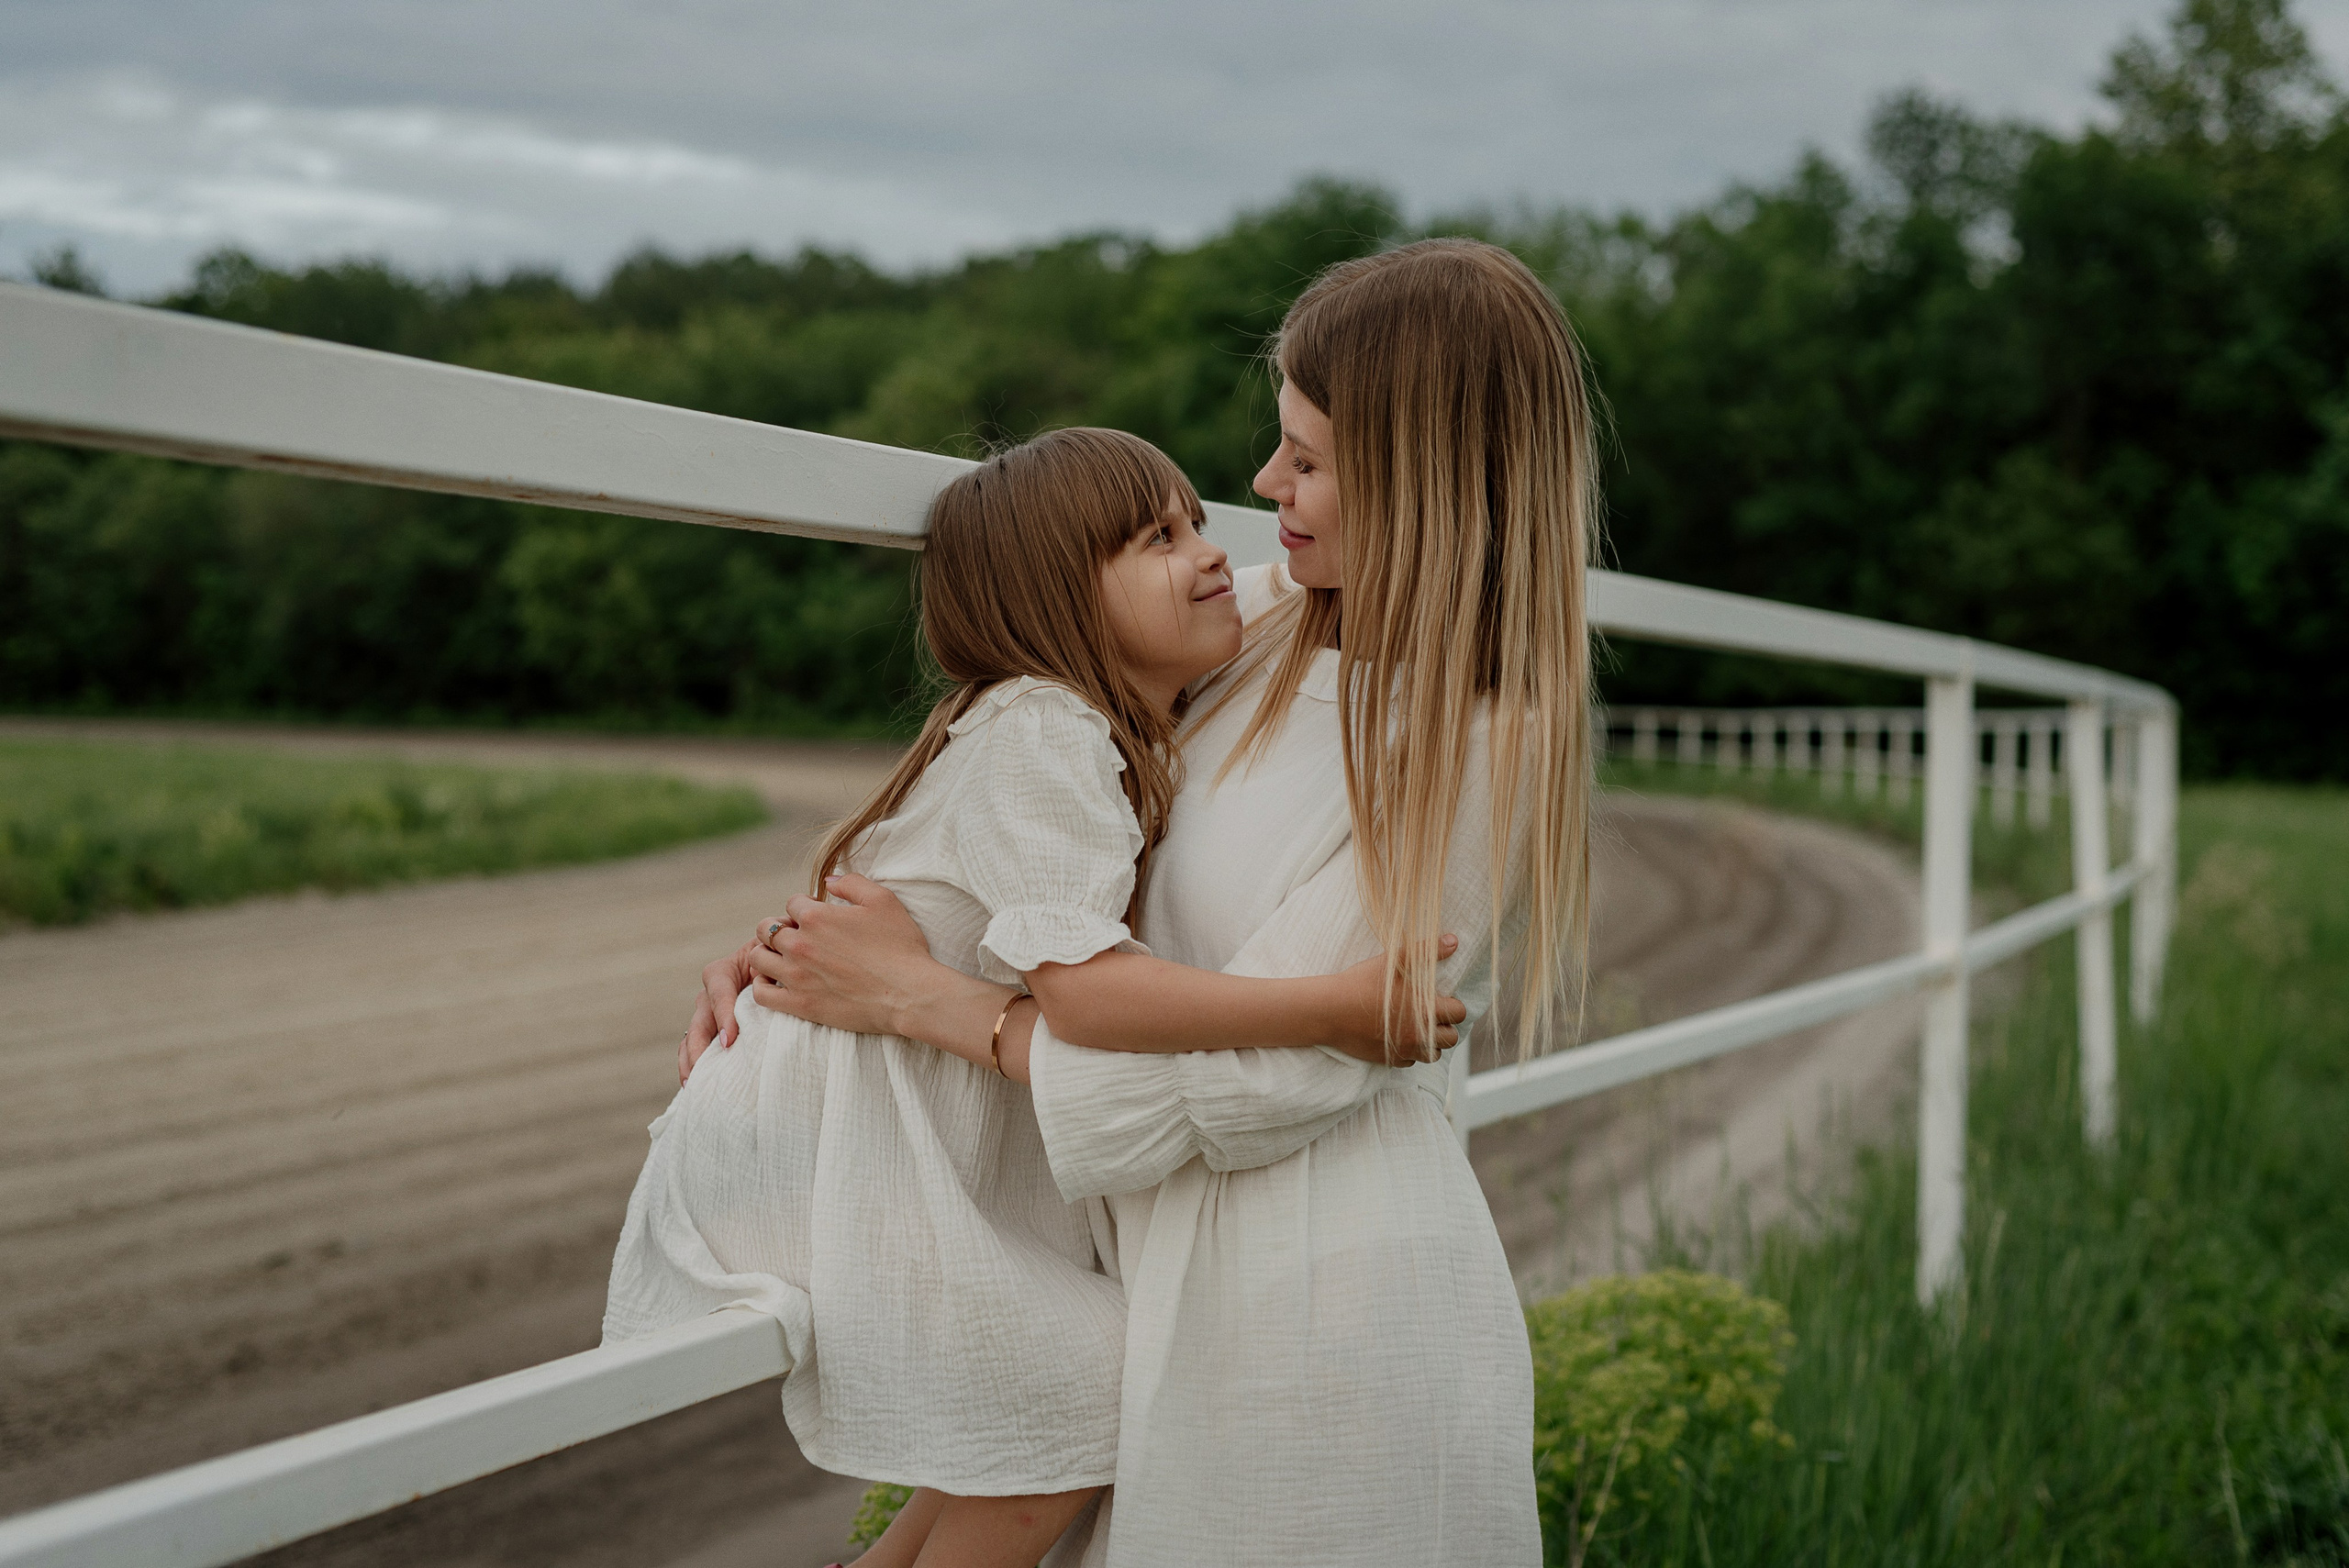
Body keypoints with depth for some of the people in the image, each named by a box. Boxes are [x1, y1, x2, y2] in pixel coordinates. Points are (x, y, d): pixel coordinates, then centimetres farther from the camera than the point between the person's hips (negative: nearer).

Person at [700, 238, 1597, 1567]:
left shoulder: (1480, 756, -18)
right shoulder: (1262, 633, 4)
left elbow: (1239, 1085, -19)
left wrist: (915, 997, -12)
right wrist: (806, 939, 6)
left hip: (1331, 1315, -7)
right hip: (1183, 1281, 7)